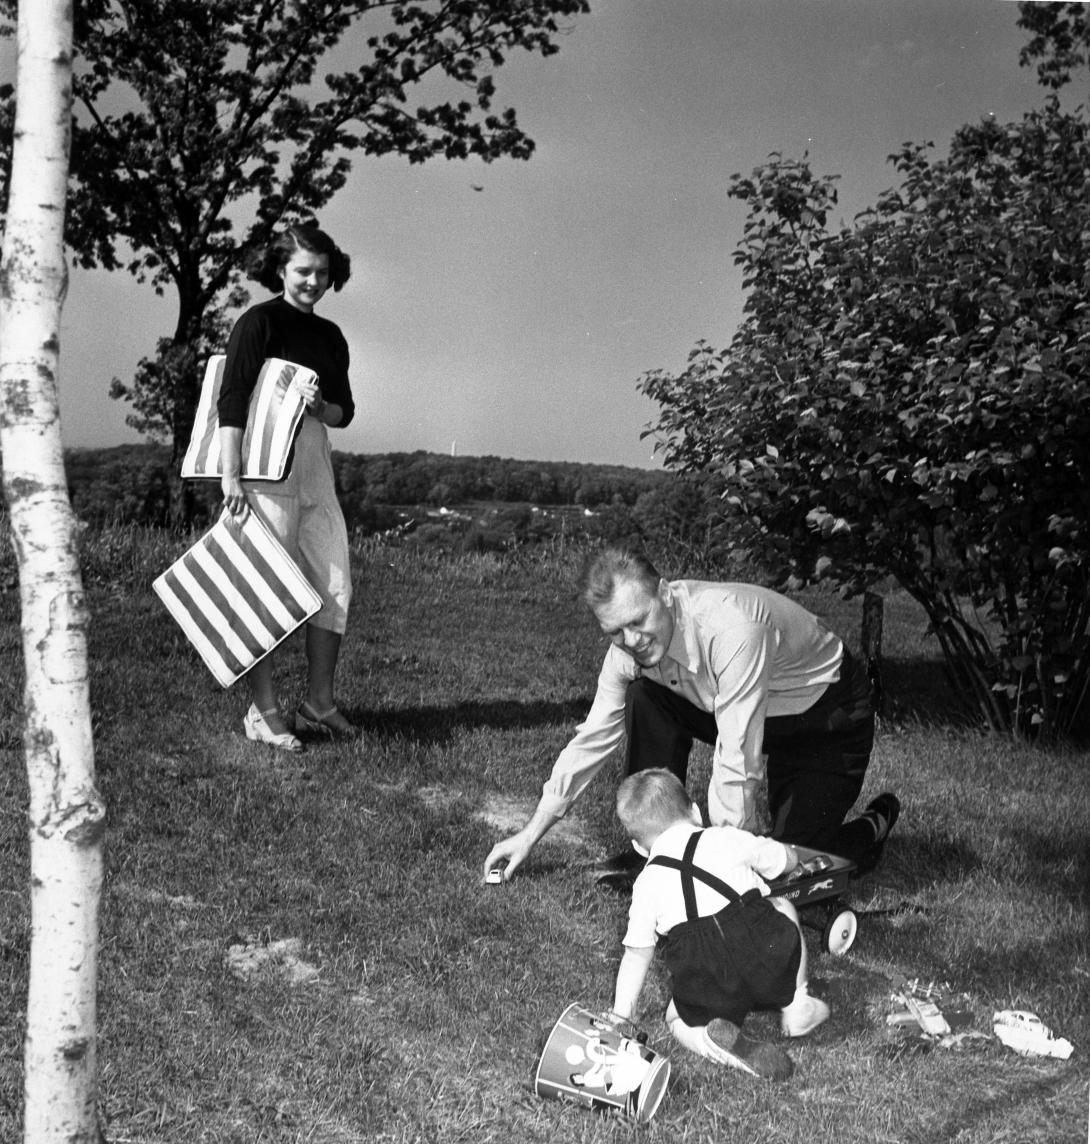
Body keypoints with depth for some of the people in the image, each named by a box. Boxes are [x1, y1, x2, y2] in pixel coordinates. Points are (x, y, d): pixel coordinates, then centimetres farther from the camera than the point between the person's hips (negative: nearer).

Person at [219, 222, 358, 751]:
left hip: (315, 463, 7)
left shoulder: (330, 336, 15)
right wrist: (231, 474, -20)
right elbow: (232, 399, -12)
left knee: (334, 584, 5)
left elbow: (345, 412, 18)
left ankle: (319, 703, 16)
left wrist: (319, 406, -6)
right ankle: (263, 711, 1)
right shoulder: (258, 322, -5)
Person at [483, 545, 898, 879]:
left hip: (828, 713, -6)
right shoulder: (629, 646, -16)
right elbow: (592, 739, -4)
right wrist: (531, 834, -2)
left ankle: (875, 826, 16)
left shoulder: (731, 626, -39)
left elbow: (738, 761, -38)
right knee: (645, 697, -16)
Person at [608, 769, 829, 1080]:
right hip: (769, 964, 1)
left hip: (706, 993, -1)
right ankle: (796, 1004, 25)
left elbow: (636, 954, 15)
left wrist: (620, 1017, 24)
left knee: (678, 1018, 29)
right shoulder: (726, 839, 10)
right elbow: (789, 861, 24)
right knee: (782, 907, 29)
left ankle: (710, 1041, -5)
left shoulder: (646, 883, 13)